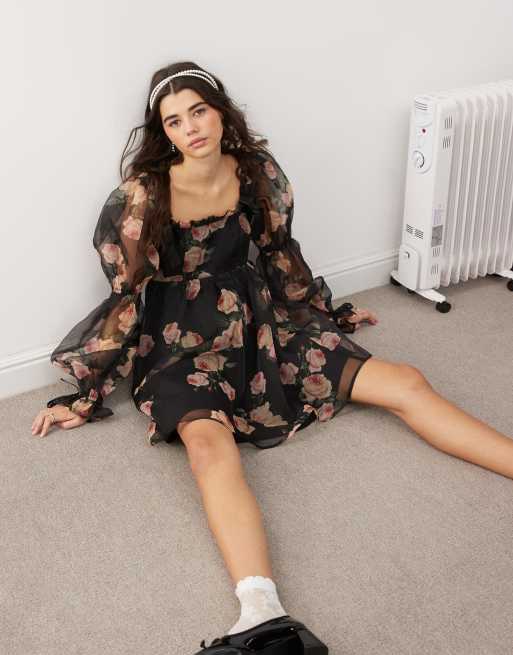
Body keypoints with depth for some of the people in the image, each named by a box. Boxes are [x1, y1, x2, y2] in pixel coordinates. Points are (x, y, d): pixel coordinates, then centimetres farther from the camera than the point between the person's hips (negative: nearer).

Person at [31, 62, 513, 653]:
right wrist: (85, 396, -4)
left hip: (264, 331, 5)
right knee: (209, 443, -38)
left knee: (405, 384, -7)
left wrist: (331, 314, 25)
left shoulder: (259, 173, -2)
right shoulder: (141, 198, -12)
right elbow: (126, 298, -7)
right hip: (183, 348, -4)